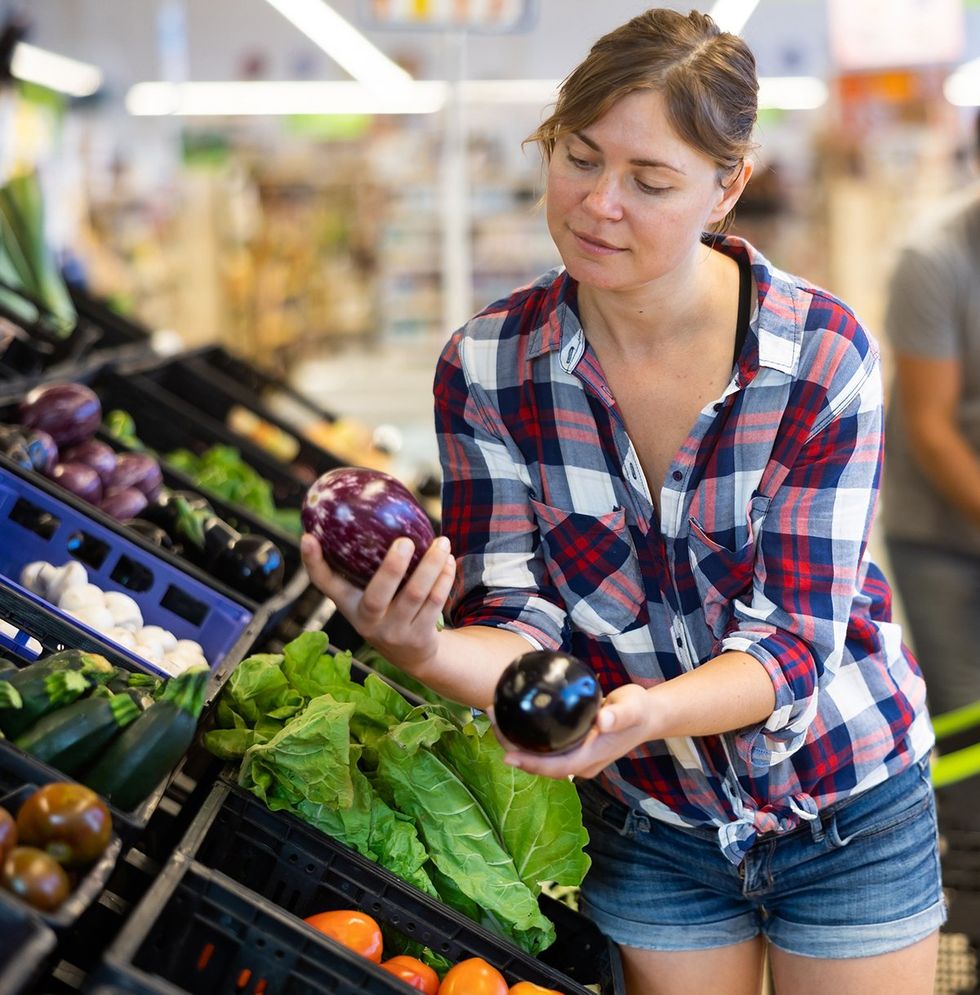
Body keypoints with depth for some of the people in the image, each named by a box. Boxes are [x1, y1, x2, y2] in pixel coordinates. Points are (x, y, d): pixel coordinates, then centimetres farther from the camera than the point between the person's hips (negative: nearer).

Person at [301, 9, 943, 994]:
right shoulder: (487, 365, -14)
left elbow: (793, 639, -20)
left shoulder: (821, 355, -20)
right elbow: (520, 627, -14)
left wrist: (646, 711, -40)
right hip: (651, 828, 1)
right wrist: (425, 652, -37)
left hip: (847, 812, -1)